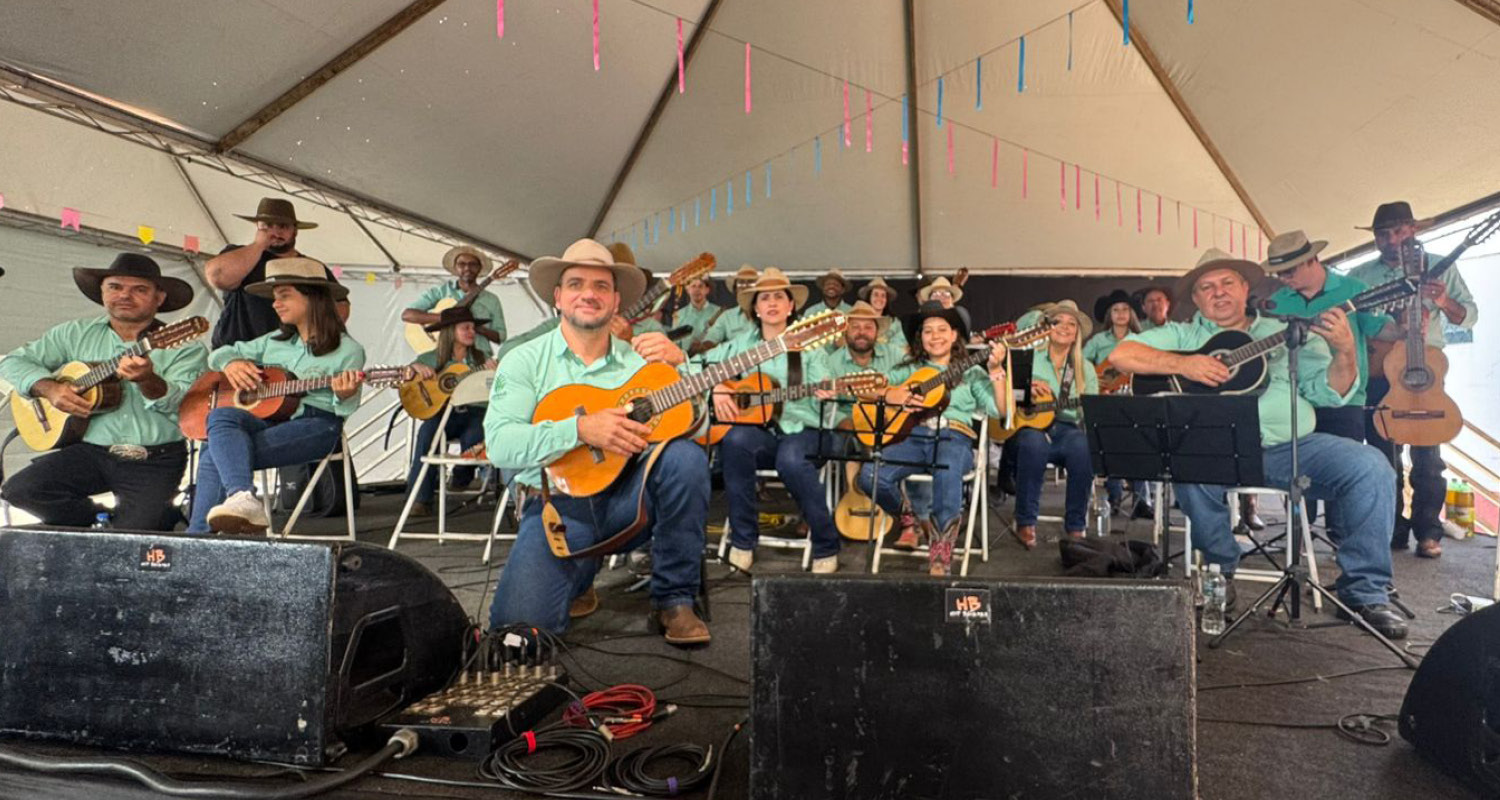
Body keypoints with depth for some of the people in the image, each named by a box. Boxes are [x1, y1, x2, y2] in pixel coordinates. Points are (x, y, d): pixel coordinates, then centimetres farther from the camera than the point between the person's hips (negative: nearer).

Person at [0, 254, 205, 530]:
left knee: (136, 534, -21)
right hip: (90, 451, 4)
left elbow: (184, 407, -14)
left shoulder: (184, 347, -1)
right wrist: (49, 388, -5)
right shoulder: (76, 333, 12)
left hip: (156, 459, -4)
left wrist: (148, 381, -34)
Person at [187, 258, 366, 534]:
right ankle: (243, 499, -41)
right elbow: (220, 353, 29)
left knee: (216, 456, -24)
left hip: (316, 423, -6)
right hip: (268, 418, 6)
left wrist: (345, 396, -27)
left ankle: (199, 535, -21)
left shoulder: (348, 350, 3)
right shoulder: (275, 341, 22)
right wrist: (231, 363, 5)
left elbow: (347, 408, -3)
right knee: (221, 415, -27)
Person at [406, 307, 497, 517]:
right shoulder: (432, 359, 9)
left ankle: (462, 478, 3)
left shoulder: (480, 359, 12)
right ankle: (420, 498, -26)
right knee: (428, 431, -33)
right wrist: (416, 367, -10)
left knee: (474, 436, -33)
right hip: (442, 413, 0)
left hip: (473, 413, 0)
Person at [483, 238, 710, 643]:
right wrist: (581, 430, -24)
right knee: (520, 622, -23)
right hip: (558, 506, -1)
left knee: (686, 455, -27)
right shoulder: (525, 360, 2)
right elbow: (499, 443, -12)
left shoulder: (642, 358, 7)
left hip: (629, 499, 2)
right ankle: (579, 573, 15)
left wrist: (679, 363, -13)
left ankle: (674, 600, -11)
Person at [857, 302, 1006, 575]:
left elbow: (1001, 410, 7)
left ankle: (941, 552, -36)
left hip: (954, 438, -2)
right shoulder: (909, 370, 26)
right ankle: (911, 521, 2)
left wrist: (996, 370, -3)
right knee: (870, 476, -26)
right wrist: (887, 394, -5)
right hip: (912, 434, 2)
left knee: (948, 472, -40)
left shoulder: (971, 374, 21)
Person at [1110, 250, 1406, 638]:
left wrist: (1345, 351, -10)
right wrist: (1183, 364, -11)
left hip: (1292, 445, 3)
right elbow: (1121, 355, 0)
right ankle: (1220, 573, -9)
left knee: (1370, 468, -20)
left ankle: (1365, 591, -6)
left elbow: (1329, 393, 10)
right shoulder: (1183, 335, 14)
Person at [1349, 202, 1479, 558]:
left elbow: (1469, 316, 5)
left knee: (1427, 454, -3)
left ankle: (1428, 531, 5)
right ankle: (1393, 528, 13)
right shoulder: (1360, 276, 7)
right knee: (1383, 452, 4)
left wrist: (1445, 303, -15)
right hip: (1377, 372, 1)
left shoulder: (1440, 267, 7)